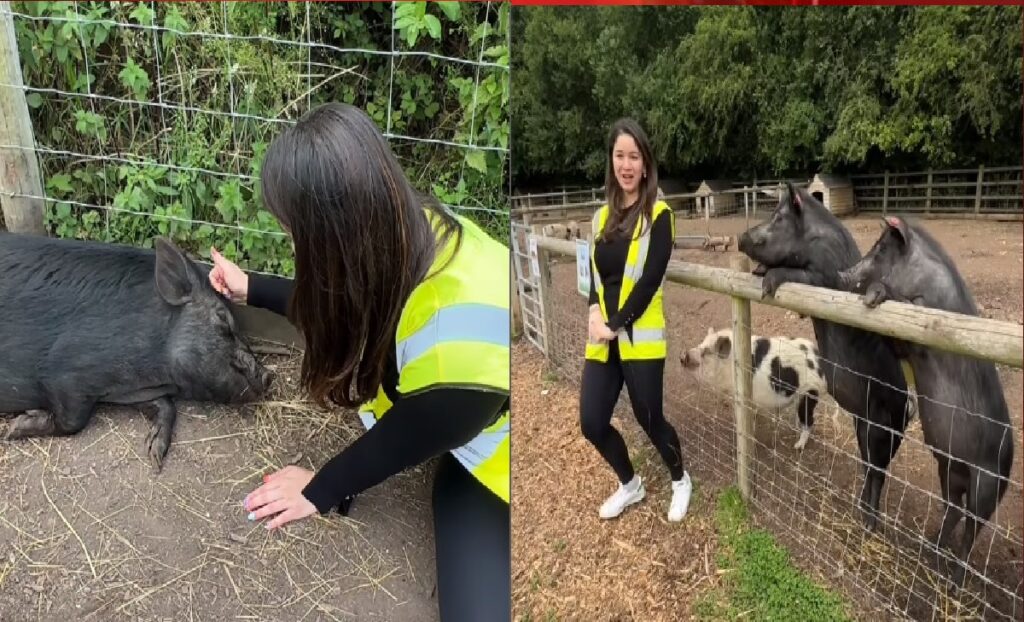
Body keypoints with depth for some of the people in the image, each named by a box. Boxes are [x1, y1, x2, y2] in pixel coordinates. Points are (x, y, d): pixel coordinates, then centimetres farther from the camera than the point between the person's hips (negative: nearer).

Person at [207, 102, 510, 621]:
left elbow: (403, 440, -17)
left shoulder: (459, 348, -39)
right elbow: (339, 303, 9)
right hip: (473, 442, 7)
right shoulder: (411, 230, -15)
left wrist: (321, 489, 1)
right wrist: (250, 289, 18)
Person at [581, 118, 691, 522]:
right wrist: (594, 313, -8)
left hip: (640, 338, -5)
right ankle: (630, 485, 32)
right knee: (592, 423, 5)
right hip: (602, 340, 5)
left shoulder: (658, 215, -5)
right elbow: (596, 274, 11)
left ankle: (680, 481, 37)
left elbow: (650, 280, -13)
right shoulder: (603, 216, 12)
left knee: (649, 419, 6)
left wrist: (615, 325, -15)